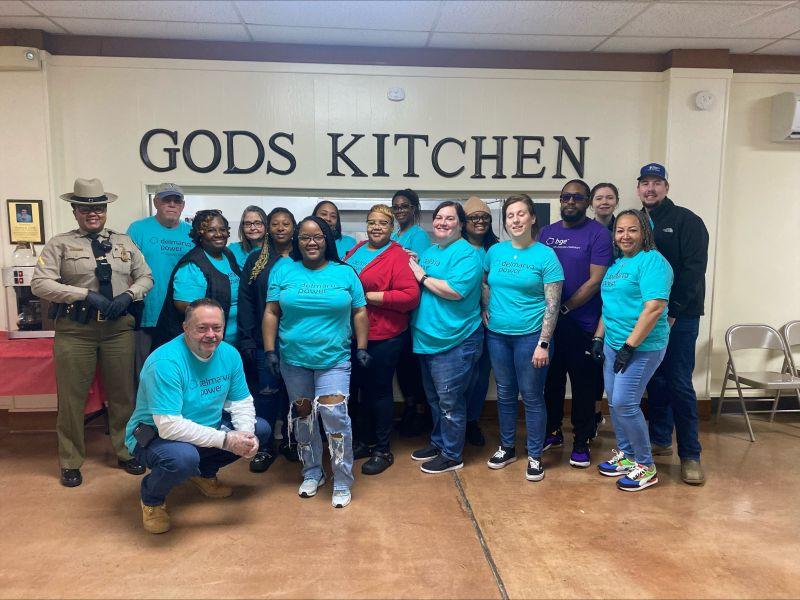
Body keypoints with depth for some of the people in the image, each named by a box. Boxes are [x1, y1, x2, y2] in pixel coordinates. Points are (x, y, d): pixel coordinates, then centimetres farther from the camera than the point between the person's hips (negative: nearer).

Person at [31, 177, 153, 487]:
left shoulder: (124, 241, 12)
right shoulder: (60, 243, 2)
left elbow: (145, 277, 12)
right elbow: (39, 283, -7)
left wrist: (128, 295, -9)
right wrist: (86, 295, -16)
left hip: (119, 327, 3)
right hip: (75, 329, -2)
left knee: (122, 394, 12)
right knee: (72, 398, 5)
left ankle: (125, 453, 29)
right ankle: (70, 462, 22)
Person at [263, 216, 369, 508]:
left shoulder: (345, 273, 2)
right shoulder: (283, 271, 2)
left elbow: (359, 312, 5)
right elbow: (271, 313, 2)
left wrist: (361, 348, -1)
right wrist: (270, 350, -3)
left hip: (334, 359, -2)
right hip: (294, 360, 2)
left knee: (334, 414, -9)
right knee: (302, 415, 12)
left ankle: (342, 482, 7)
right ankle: (312, 473, 32)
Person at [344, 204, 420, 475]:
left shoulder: (398, 257, -11)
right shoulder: (356, 251, 10)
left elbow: (411, 296, -20)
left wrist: (371, 296, -19)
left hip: (384, 337, -6)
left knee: (380, 390, 5)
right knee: (363, 387, 17)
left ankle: (383, 450, 20)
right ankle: (365, 441, 34)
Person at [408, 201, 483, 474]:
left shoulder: (466, 253, -12)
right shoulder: (429, 252, 15)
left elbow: (455, 290, -26)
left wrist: (422, 277, -14)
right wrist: (409, 266, 3)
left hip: (454, 342, -9)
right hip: (427, 339, 9)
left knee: (450, 401, 2)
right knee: (434, 398, 20)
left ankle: (451, 455, 17)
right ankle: (438, 442, 37)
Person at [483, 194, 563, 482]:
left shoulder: (545, 255, -8)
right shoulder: (495, 251, 4)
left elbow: (553, 304, -11)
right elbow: (483, 282, 21)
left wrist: (544, 344, -15)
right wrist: (486, 309, 6)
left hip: (530, 336, -4)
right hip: (497, 334, 4)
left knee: (532, 397, 4)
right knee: (505, 394, 15)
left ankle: (534, 456, 19)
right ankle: (506, 448, 31)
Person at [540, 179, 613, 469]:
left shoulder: (598, 234, -6)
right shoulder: (547, 232, 9)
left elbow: (595, 281, -12)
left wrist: (565, 308, -14)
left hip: (582, 323, -4)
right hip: (548, 321, 5)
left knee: (584, 383, 6)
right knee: (551, 378, 14)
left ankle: (581, 442, 19)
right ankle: (552, 432, 31)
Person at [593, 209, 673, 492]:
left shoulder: (652, 261, -13)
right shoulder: (616, 264, 14)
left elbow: (654, 308, -21)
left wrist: (629, 346, -21)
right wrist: (598, 338, 12)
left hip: (641, 346, -8)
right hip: (612, 342, 8)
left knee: (624, 403, -8)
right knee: (614, 402, 12)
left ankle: (646, 466, 9)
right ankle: (625, 455, 29)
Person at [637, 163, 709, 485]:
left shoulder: (686, 221, -4)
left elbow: (694, 269, -11)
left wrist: (673, 311, -17)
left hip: (679, 316, -5)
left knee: (679, 383, -4)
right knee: (655, 380, 11)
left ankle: (690, 454, 5)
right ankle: (660, 440, 25)